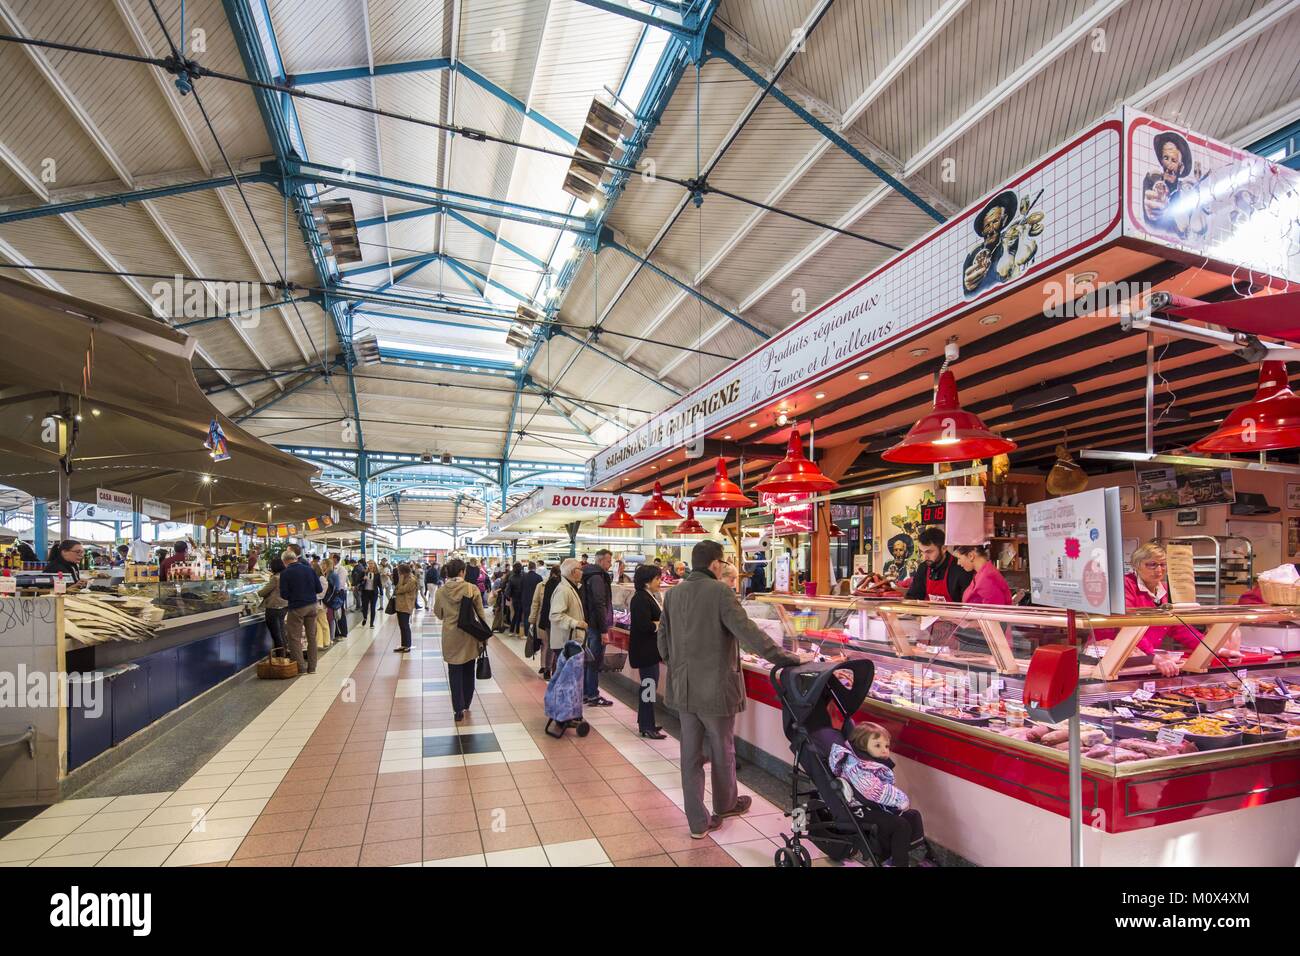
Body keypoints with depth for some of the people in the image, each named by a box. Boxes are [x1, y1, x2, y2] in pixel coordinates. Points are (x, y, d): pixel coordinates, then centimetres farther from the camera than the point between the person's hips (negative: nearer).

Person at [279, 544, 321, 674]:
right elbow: (319, 589, 4)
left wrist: (292, 596, 12)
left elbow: (284, 594, -9)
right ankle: (312, 667, 17)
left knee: (294, 638, 7)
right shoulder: (308, 569, 3)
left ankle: (300, 667, 8)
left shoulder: (285, 573, -9)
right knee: (312, 636, 11)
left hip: (296, 607, -5)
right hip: (312, 605, 5)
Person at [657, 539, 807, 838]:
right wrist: (789, 658, -19)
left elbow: (662, 640, 8)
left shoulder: (673, 594, 2)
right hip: (716, 687, -5)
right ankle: (725, 804, 40)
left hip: (683, 688, 5)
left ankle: (698, 822, 22)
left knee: (691, 753, 14)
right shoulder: (720, 592, -18)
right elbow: (748, 632, -25)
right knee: (722, 751, 18)